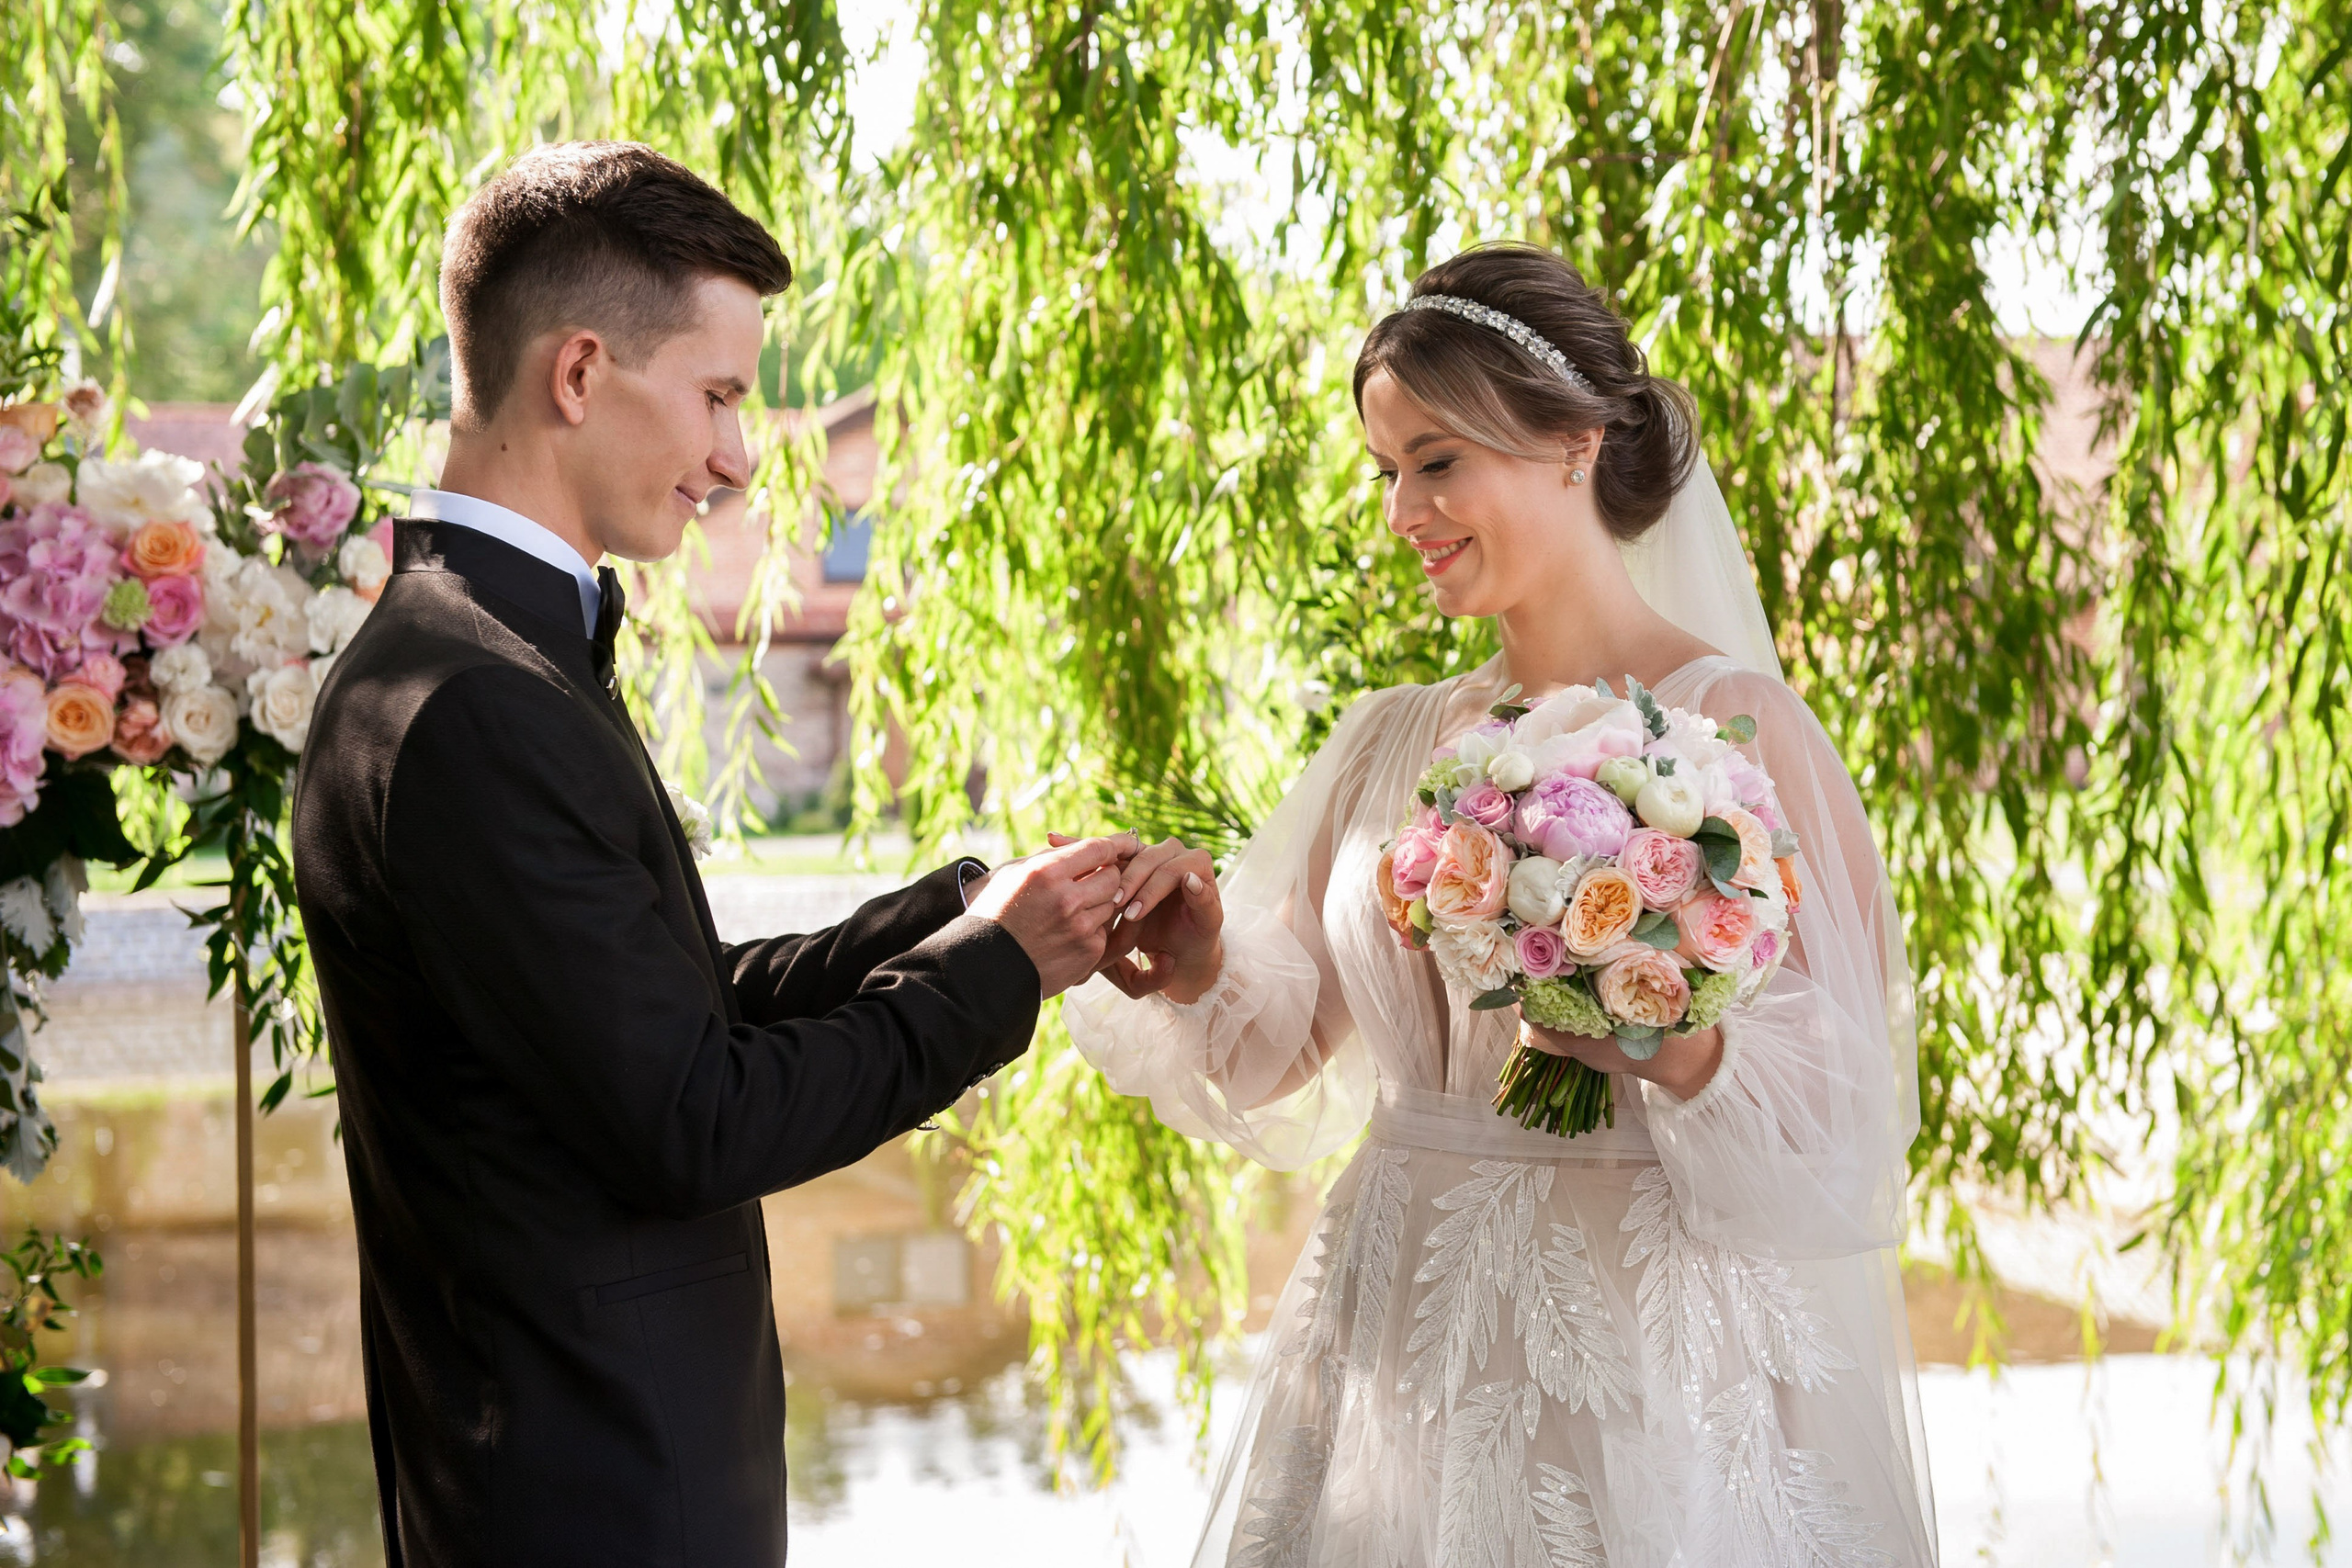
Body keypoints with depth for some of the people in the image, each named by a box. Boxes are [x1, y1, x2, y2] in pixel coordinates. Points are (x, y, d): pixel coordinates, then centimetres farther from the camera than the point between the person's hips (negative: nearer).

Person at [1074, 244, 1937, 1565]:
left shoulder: (1733, 727, -9)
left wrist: (1678, 1049, -30)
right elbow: (1284, 1046, 8)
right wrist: (1207, 965, -11)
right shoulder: (1395, 741, 9)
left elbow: (1832, 1113, -11)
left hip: (1638, 1358, -5)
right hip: (1405, 1344, 5)